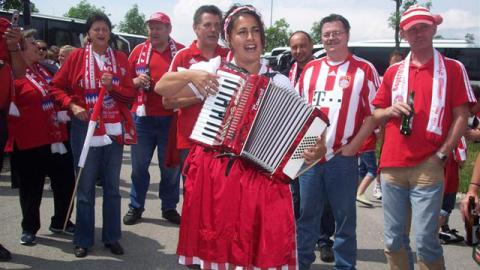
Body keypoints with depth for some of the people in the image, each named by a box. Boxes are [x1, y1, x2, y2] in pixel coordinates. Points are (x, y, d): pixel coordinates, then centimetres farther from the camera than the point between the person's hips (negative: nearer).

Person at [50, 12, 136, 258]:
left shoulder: (121, 58, 6)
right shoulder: (77, 56, 2)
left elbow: (130, 94, 4)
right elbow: (57, 87, 4)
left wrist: (112, 86, -13)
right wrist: (72, 106, -11)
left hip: (114, 130, 2)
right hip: (85, 129, -2)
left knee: (112, 186, 8)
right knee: (85, 187, 4)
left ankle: (112, 237, 19)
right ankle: (83, 240, 16)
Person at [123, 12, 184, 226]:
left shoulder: (181, 52, 1)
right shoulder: (139, 50, 6)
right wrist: (136, 81, -9)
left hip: (171, 118, -1)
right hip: (143, 117, 2)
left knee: (170, 166, 8)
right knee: (139, 165, 9)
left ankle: (169, 208, 22)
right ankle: (135, 207, 23)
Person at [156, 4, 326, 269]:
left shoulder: (279, 82, 2)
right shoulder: (214, 68, 2)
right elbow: (163, 89, 2)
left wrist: (316, 149, -17)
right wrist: (190, 74, -15)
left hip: (261, 177, 0)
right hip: (212, 173, 1)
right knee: (215, 246, 12)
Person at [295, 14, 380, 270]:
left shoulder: (364, 69, -2)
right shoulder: (310, 69, 11)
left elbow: (373, 113, -4)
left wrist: (353, 146, -10)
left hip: (342, 157, -3)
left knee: (344, 217, 7)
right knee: (306, 214, 12)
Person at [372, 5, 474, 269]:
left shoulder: (452, 68, 4)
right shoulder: (393, 72, 13)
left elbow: (461, 116, 0)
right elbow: (376, 115, 16)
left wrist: (442, 154, -8)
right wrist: (391, 110, -6)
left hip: (428, 168, -3)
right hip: (391, 166, 4)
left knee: (425, 240, -4)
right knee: (393, 239, 10)